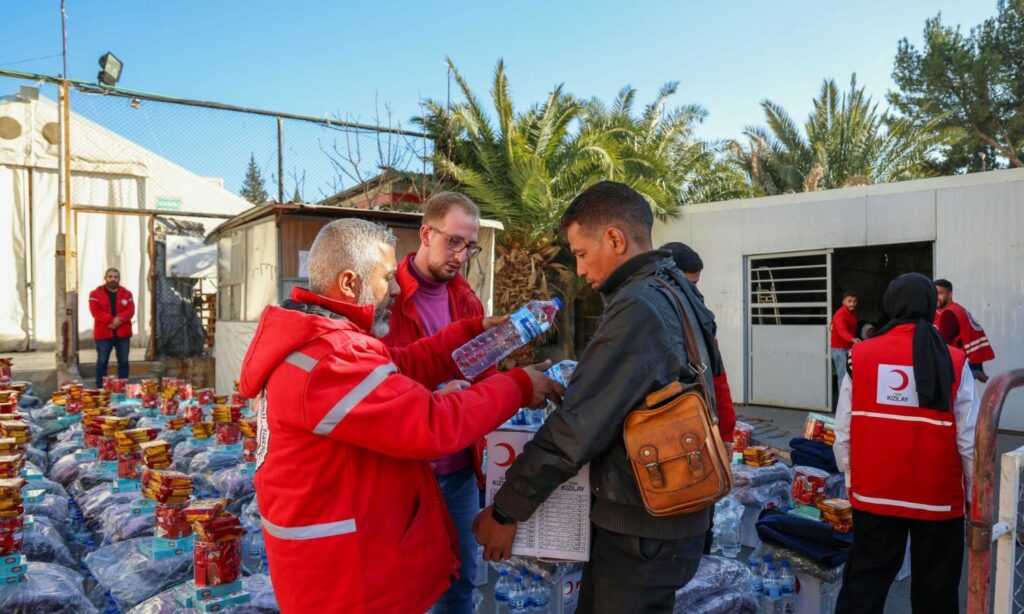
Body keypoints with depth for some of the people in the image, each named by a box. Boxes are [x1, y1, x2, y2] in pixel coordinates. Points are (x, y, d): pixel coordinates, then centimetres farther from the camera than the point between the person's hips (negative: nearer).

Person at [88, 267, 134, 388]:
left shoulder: (127, 293, 9)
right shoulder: (96, 294, 3)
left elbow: (130, 310, -2)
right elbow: (96, 311, -9)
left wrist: (120, 319, -20)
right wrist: (111, 320, -21)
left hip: (122, 333, 2)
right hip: (103, 333, -2)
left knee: (123, 362, 6)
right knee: (102, 361, 1)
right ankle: (100, 389, 7)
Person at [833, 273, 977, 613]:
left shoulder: (859, 356, -8)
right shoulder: (954, 363, -9)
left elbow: (843, 434, -4)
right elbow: (969, 441, -6)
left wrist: (852, 478, 11)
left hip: (874, 492, 0)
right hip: (937, 495, 0)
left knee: (865, 579, 12)